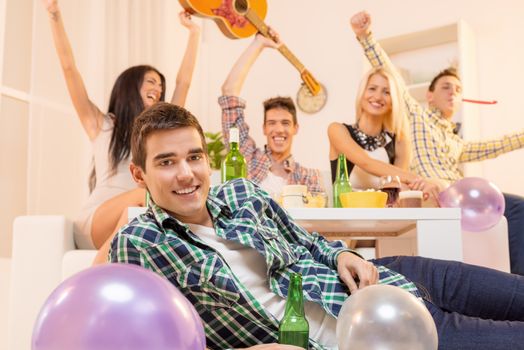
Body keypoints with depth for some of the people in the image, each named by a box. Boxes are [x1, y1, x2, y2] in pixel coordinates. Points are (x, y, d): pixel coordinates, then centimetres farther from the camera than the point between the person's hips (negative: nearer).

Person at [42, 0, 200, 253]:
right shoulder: (101, 125, 13)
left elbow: (183, 81, 23)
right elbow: (68, 67, 8)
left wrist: (194, 33, 27)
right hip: (95, 226, -3)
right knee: (146, 195, -32)